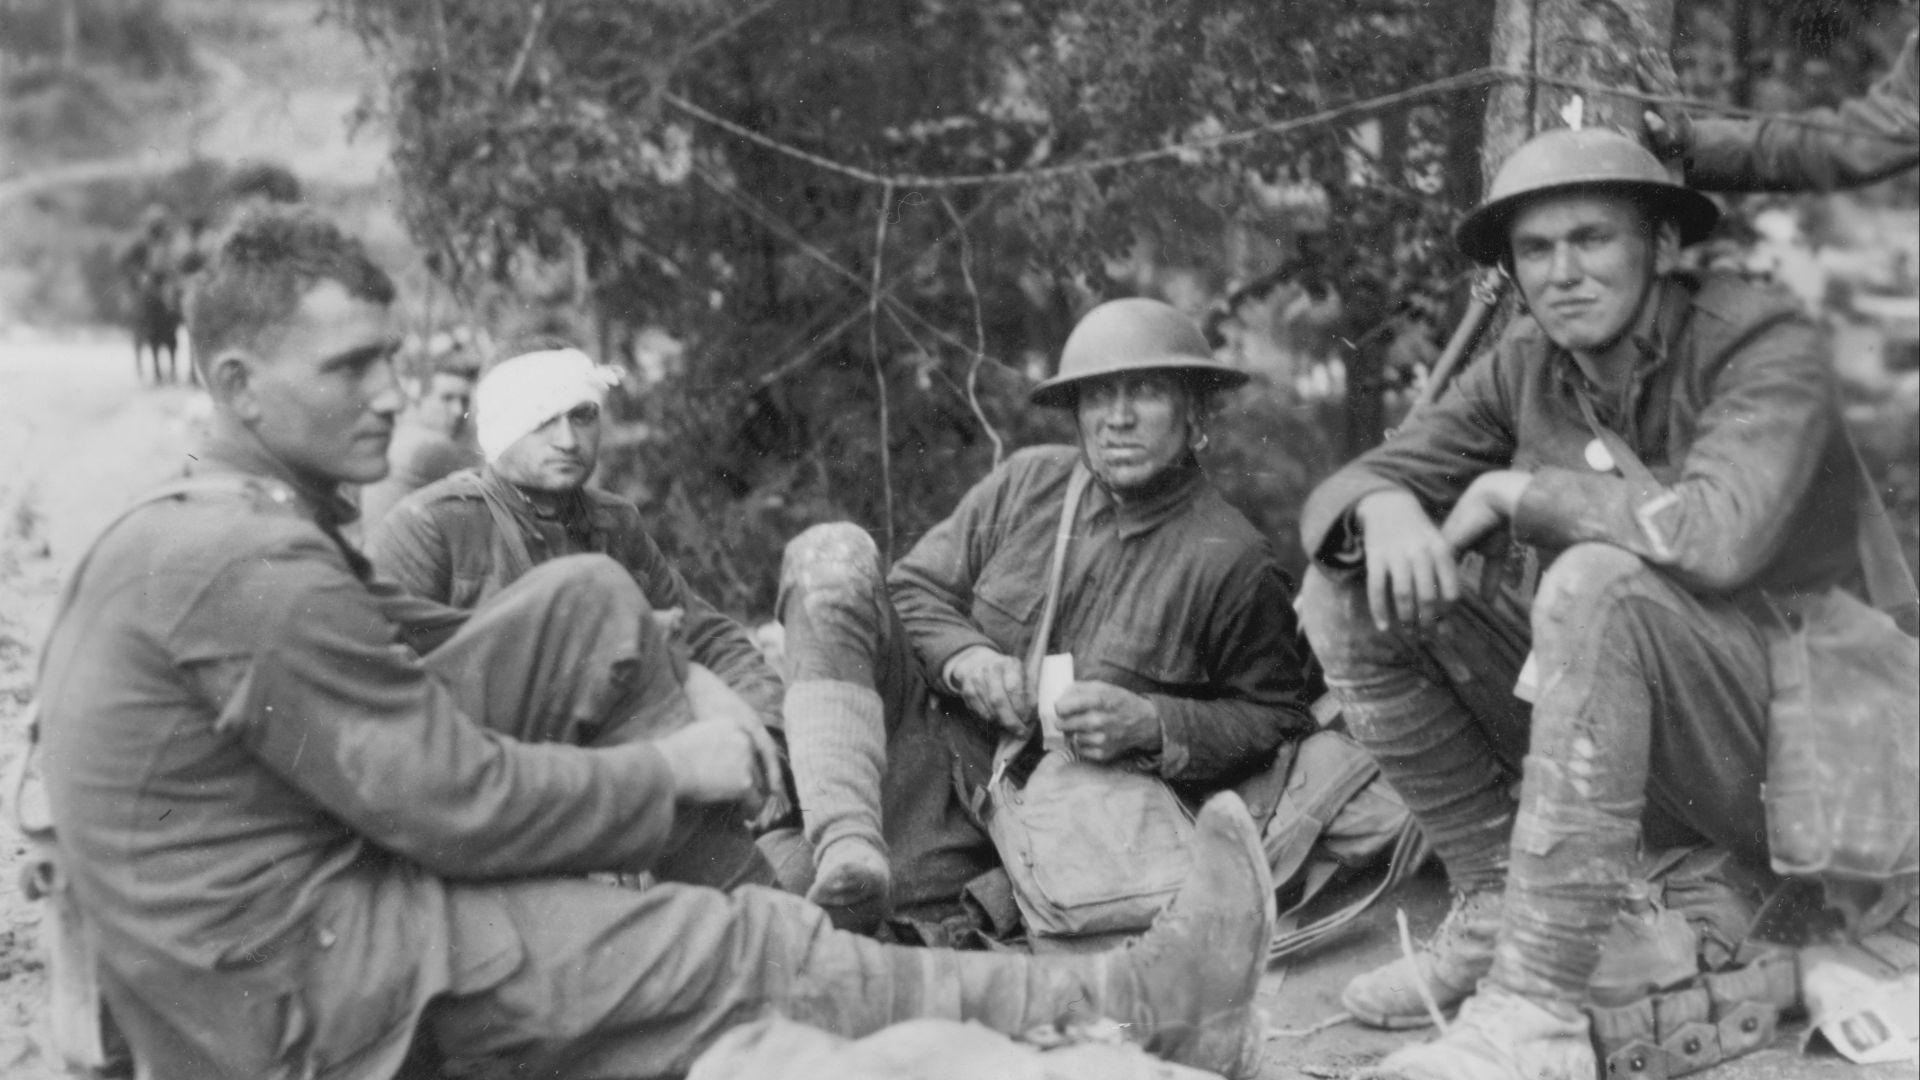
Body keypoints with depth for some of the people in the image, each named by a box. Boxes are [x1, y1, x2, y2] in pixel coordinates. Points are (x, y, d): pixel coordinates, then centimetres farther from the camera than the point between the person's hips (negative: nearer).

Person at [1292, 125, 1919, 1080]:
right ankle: (1494, 910, -4)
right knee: (1346, 593, -7)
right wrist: (1387, 508, -26)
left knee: (1598, 582, -36)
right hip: (1605, 721, 6)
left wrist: (1515, 490, -20)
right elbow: (1345, 485, 0)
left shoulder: (1766, 349, -14)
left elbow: (1719, 535, -33)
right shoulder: (1524, 371, 3)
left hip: (1775, 739, -6)